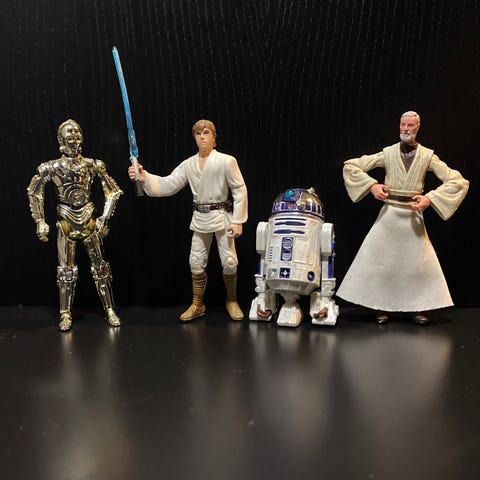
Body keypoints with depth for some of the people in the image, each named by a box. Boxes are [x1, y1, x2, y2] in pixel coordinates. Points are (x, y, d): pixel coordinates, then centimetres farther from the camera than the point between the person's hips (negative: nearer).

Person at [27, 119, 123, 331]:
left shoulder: (93, 165, -3)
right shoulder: (52, 168, -3)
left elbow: (113, 191, 3)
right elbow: (34, 192, 8)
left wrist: (104, 218, -3)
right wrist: (40, 222, 3)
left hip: (89, 221, 1)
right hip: (66, 223, 0)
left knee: (100, 267, 5)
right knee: (66, 270, 5)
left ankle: (110, 310, 14)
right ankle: (65, 314, 16)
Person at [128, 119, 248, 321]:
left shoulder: (226, 161, -10)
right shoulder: (188, 164, 2)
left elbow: (240, 190, -9)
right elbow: (168, 185, -3)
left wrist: (238, 221, -13)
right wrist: (145, 177, -20)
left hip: (222, 215, -4)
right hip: (200, 218, 4)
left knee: (229, 262, -1)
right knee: (196, 262, 8)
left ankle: (232, 301, 23)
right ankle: (197, 305, 25)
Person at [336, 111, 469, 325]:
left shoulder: (427, 156, 2)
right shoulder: (388, 153, 2)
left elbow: (458, 181, -2)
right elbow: (350, 166, 4)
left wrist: (430, 198, -13)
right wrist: (372, 184, -8)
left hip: (413, 215, 1)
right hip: (389, 213, 0)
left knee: (419, 261, 4)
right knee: (379, 259, 0)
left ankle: (414, 307, 18)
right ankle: (380, 307, 13)